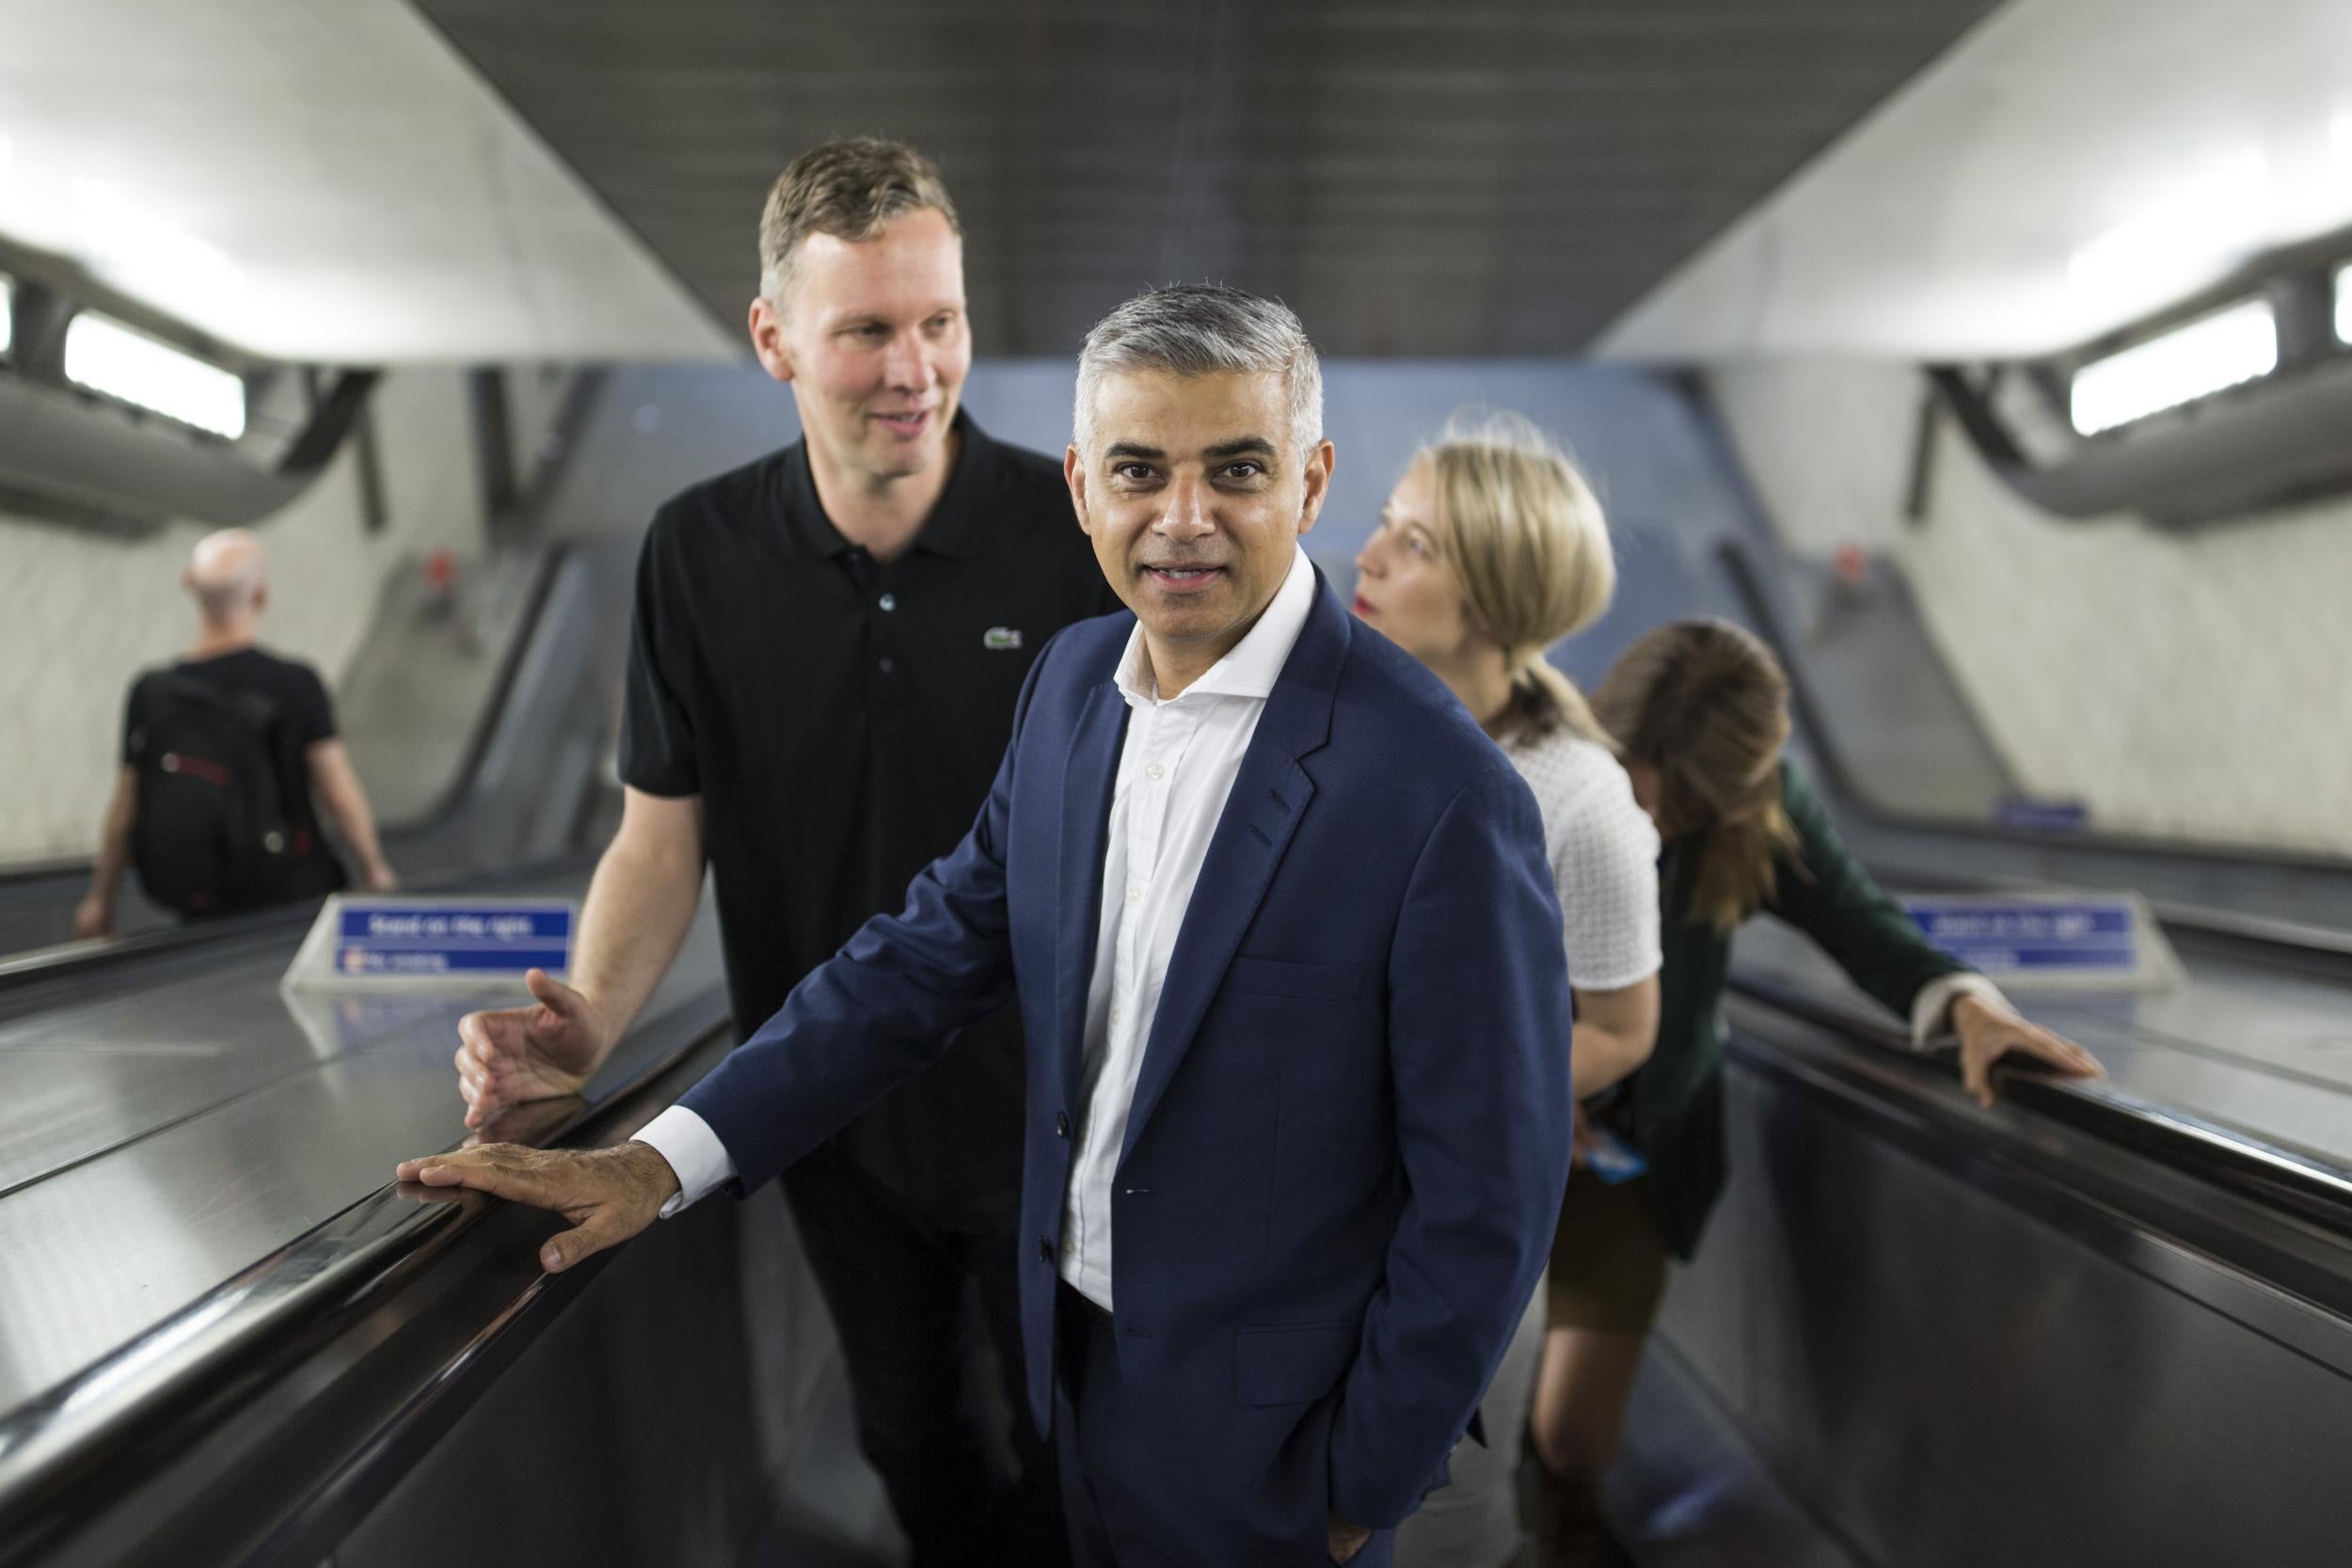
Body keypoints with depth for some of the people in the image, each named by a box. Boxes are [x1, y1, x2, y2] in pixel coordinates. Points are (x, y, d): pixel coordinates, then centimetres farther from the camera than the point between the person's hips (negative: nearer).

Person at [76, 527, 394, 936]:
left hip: (194, 898, 4)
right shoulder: (296, 683, -18)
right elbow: (340, 795, -14)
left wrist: (100, 899, 14)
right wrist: (373, 868, 2)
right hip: (289, 894, -4)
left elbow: (123, 813, 0)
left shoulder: (148, 693, -8)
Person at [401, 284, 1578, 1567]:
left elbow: (1487, 1194, -18)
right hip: (1077, 1365, 6)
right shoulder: (1072, 681, -4)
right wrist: (662, 1161, -8)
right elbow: (935, 947, -1)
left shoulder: (1443, 793, -25)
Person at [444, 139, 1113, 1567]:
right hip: (831, 1115, 3)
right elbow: (664, 832, -1)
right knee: (909, 1433, 25)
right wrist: (589, 1021, -19)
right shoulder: (702, 552, -7)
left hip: (1047, 1114, -2)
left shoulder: (1076, 535, -15)